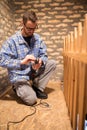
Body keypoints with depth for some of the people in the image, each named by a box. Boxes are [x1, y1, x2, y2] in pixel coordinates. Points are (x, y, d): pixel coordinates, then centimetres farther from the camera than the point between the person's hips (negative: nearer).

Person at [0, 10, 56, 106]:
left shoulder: (38, 38, -1)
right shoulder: (12, 40, -16)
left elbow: (44, 55, -1)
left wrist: (40, 62, -25)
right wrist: (22, 62, -33)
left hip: (34, 73, 5)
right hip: (20, 77, -5)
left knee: (52, 63, -12)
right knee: (31, 99, -21)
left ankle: (37, 88, 0)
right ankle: (18, 88, 11)